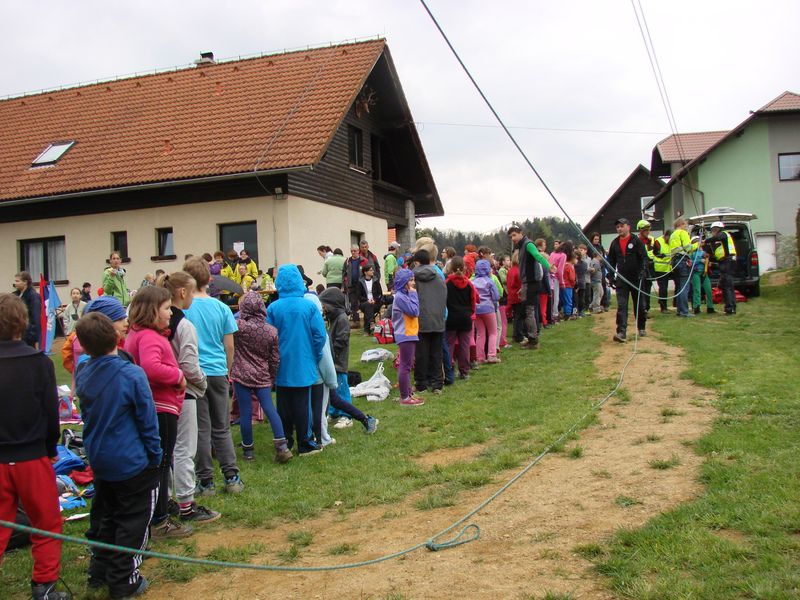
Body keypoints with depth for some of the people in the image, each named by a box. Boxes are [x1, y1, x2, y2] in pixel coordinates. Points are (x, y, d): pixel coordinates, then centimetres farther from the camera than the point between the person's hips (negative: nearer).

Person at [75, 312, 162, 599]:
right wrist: (155, 455, -4)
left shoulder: (82, 374, -5)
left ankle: (99, 572, 33)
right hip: (132, 462, -6)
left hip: (98, 459, 6)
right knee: (133, 521, 8)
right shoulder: (132, 375, -21)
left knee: (104, 516, 22)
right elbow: (147, 421, -14)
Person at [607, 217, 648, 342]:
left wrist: (642, 270, -22)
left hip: (635, 278, -2)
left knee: (638, 304, 11)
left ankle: (641, 328, 29)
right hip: (621, 279, 2)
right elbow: (611, 260, 16)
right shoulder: (615, 243, 9)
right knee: (621, 305, -11)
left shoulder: (636, 241, -3)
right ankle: (621, 332, -20)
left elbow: (644, 257, -7)